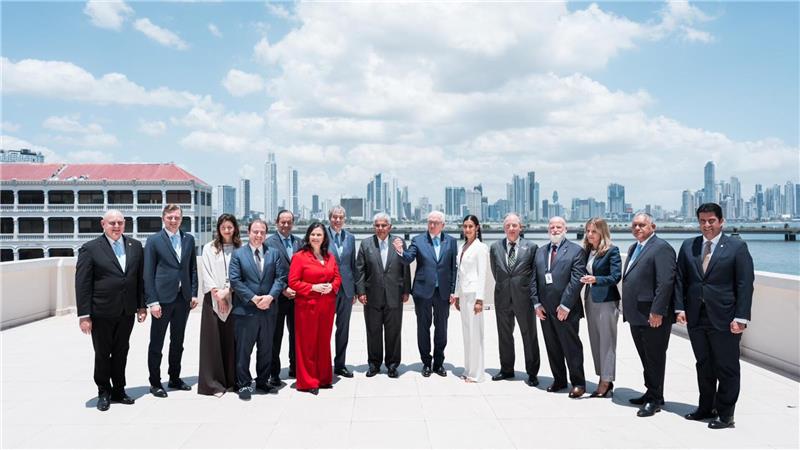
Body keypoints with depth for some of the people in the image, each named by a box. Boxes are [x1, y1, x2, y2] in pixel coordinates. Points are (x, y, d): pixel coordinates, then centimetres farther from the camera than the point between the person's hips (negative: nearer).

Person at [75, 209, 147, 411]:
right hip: (102, 313, -3)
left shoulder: (135, 246, 6)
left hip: (127, 311, 3)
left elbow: (141, 278, 9)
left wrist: (142, 306, 5)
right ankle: (104, 392, 26)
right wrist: (84, 315, -12)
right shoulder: (90, 249, -7)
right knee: (102, 354, 10)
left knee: (121, 353, 14)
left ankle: (118, 390, 28)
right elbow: (82, 284, -9)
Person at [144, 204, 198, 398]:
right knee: (156, 343, 5)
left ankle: (175, 378, 26)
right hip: (162, 298, -4)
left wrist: (194, 293, 3)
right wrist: (152, 301, -11)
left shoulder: (189, 239, 8)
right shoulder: (154, 240, -4)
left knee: (178, 342, 14)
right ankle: (155, 383, 16)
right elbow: (148, 273, -6)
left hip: (183, 298, 4)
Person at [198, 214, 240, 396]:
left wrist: (227, 291, -10)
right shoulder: (209, 248, 6)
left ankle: (231, 380, 12)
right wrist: (217, 294, -7)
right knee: (213, 339, -1)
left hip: (233, 299, 0)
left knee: (231, 339, 3)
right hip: (213, 298, 0)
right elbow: (206, 273, 1)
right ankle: (212, 382, 5)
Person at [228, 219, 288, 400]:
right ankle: (244, 384, 14)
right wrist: (253, 298, -14)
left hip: (269, 309, 3)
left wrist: (270, 296, -14)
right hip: (246, 310, -3)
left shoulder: (274, 253, 8)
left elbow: (281, 277, 1)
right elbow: (235, 280, -7)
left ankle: (263, 381, 26)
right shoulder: (238, 254, 1)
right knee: (243, 349, 3)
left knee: (266, 349, 12)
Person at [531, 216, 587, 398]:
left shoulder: (576, 250, -4)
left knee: (571, 347, 2)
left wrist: (565, 306, -15)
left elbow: (576, 280, -11)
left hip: (566, 310, -5)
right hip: (545, 309, 5)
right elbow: (534, 279, 11)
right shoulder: (540, 251, 14)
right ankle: (559, 379, 25)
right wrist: (536, 303, 1)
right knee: (552, 348, 12)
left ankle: (578, 383, 14)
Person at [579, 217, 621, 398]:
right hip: (590, 300, 8)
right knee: (595, 341, 11)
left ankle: (606, 383, 5)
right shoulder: (587, 250, 11)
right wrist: (586, 280, 0)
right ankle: (604, 379, 21)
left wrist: (596, 279, -28)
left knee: (607, 342, -2)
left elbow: (616, 276, -16)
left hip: (606, 300, -7)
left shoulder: (612, 250, -9)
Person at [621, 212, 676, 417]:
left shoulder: (662, 247, -11)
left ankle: (654, 400, 12)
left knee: (655, 359, 3)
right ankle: (651, 393, 29)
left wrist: (657, 312, -23)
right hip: (636, 316, 9)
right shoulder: (633, 248, 17)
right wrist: (627, 309, 16)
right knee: (646, 358, 17)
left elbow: (665, 282, -19)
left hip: (653, 316, -9)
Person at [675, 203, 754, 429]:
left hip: (724, 319, -4)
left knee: (727, 368, 5)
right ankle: (705, 408, 28)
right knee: (703, 366, 15)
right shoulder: (688, 246, 8)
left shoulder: (737, 247, -3)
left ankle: (725, 414, 17)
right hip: (696, 317, 4)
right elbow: (680, 279, 8)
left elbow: (745, 284, -7)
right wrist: (680, 307, -2)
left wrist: (741, 317, -13)